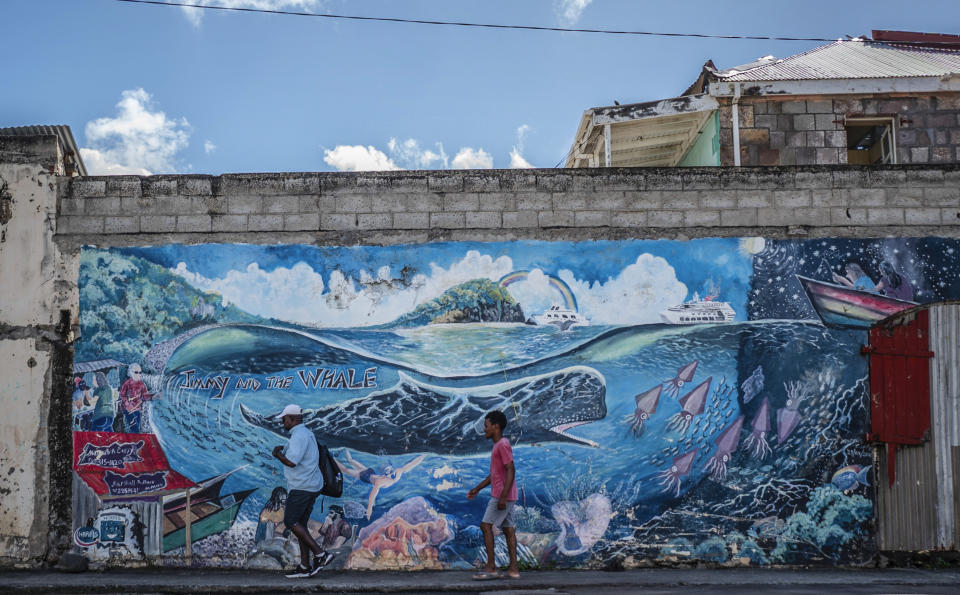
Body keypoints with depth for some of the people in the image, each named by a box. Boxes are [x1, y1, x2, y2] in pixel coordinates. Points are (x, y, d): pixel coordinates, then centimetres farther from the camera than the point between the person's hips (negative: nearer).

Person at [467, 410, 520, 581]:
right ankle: (513, 568, 8)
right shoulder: (498, 445, 17)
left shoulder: (503, 445, -14)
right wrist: (477, 489, 23)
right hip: (504, 497, 10)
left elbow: (510, 470, -21)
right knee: (508, 529, 7)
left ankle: (491, 568, -9)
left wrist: (503, 496, -24)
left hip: (502, 495, -10)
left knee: (486, 526, -9)